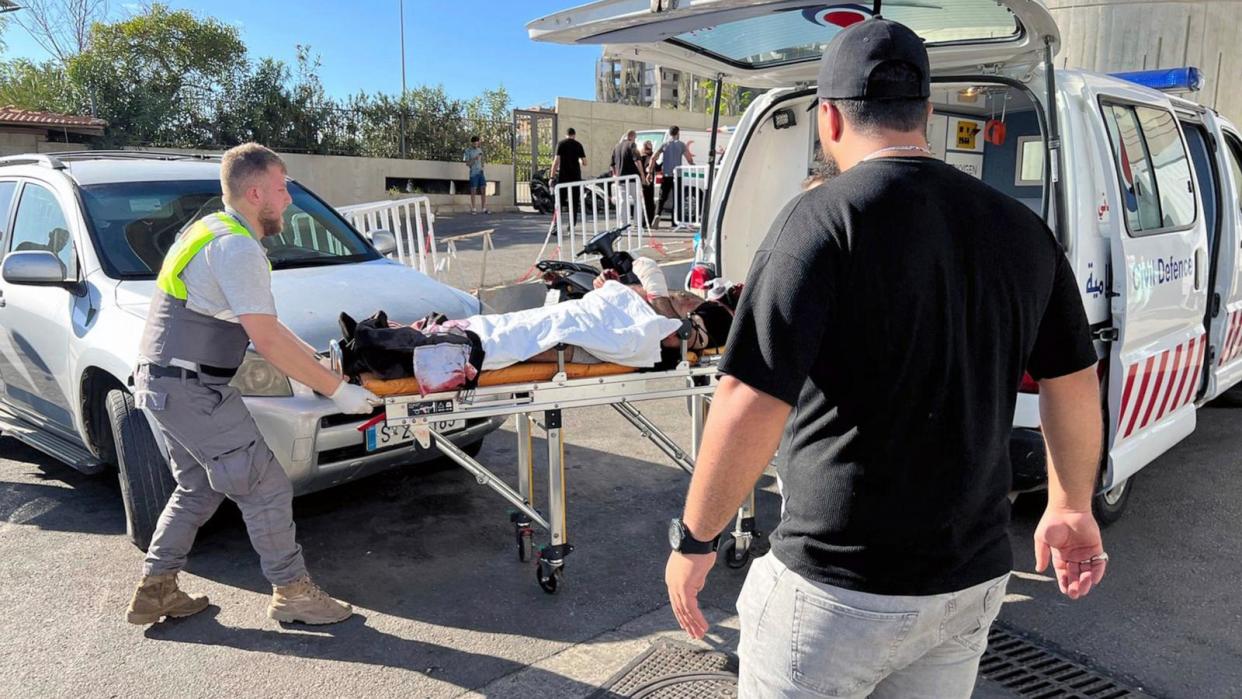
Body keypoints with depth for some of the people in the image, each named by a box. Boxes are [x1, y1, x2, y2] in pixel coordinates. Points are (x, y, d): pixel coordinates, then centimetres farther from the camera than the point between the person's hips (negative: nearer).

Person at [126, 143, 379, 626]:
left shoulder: (214, 231, 15)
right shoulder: (237, 247, -18)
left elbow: (262, 323, 17)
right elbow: (267, 340, -22)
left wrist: (315, 358, 13)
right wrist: (336, 390, -17)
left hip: (162, 382, 11)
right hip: (193, 390, -11)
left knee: (199, 488, 21)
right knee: (266, 488, -3)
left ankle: (154, 591, 28)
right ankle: (292, 592, 8)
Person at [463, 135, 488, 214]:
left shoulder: (480, 150, 14)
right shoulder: (468, 151, -1)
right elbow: (467, 163, -7)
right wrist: (474, 159, -19)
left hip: (481, 172, 5)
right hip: (473, 173, -5)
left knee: (483, 190, 0)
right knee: (473, 191, -1)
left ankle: (484, 209, 2)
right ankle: (473, 209, 5)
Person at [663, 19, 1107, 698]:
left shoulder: (823, 217, -17)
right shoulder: (1022, 228, 1)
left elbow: (750, 407, -24)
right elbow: (1075, 386, 10)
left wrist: (694, 540, -11)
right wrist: (1072, 506, 25)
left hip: (838, 586, -5)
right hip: (974, 581, 6)